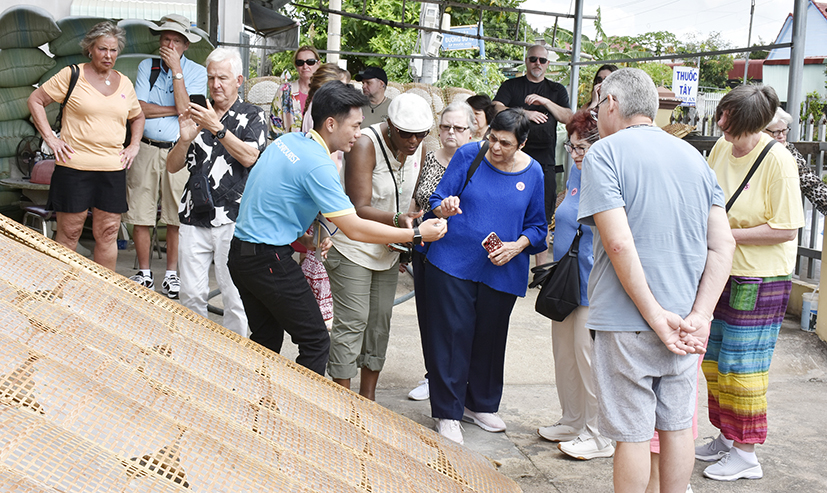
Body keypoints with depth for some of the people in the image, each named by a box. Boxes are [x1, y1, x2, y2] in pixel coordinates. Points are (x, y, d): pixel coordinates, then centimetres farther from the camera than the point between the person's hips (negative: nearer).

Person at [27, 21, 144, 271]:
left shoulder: (124, 83, 12)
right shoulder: (72, 75, -1)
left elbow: (137, 117, 28)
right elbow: (35, 100, 2)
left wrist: (133, 146, 13)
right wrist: (50, 138, -5)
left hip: (113, 169, 4)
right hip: (74, 166, -4)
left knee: (108, 234, 6)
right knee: (69, 233, 2)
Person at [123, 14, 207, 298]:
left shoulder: (197, 72, 3)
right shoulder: (147, 67, 9)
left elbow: (184, 109, -13)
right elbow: (139, 108, -3)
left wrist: (176, 69, -11)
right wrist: (176, 110, -9)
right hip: (146, 149, 2)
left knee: (176, 217, 3)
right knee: (140, 215, 3)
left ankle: (171, 273, 17)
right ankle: (144, 273, 17)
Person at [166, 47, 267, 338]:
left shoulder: (252, 116, 5)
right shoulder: (198, 115, 16)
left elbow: (249, 157, -13)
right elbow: (172, 166, 13)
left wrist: (217, 128, -21)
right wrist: (185, 139, -6)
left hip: (234, 219, -4)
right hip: (195, 218, 4)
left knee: (235, 298, -2)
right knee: (191, 295, 5)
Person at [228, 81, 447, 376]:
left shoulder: (288, 141, 6)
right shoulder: (317, 166, -21)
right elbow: (355, 229, -20)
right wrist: (417, 235, -14)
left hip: (241, 253, 9)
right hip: (269, 260, -9)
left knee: (266, 340, 19)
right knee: (315, 342, -1)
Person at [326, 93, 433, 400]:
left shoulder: (417, 149, 0)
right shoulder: (365, 145, -22)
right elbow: (360, 209, -27)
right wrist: (397, 220, -40)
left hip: (388, 250, 7)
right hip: (353, 247, -7)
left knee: (381, 320, 10)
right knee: (352, 321, -7)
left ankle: (368, 397, 22)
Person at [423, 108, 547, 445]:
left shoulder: (532, 173, 1)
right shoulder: (468, 156, -4)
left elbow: (537, 226, 9)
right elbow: (438, 200, -3)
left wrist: (517, 246, -10)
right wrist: (444, 208, -27)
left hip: (502, 272, 2)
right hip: (453, 264, -2)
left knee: (490, 338, 13)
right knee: (452, 335, -2)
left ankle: (480, 404, 33)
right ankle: (448, 412, 10)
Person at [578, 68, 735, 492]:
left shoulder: (605, 152, -8)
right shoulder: (693, 155, 10)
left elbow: (619, 242, -19)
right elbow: (723, 244, 3)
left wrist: (655, 316, -15)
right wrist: (699, 316, -3)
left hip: (627, 323, -6)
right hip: (684, 322, 6)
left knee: (632, 434, 4)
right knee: (677, 425, 17)